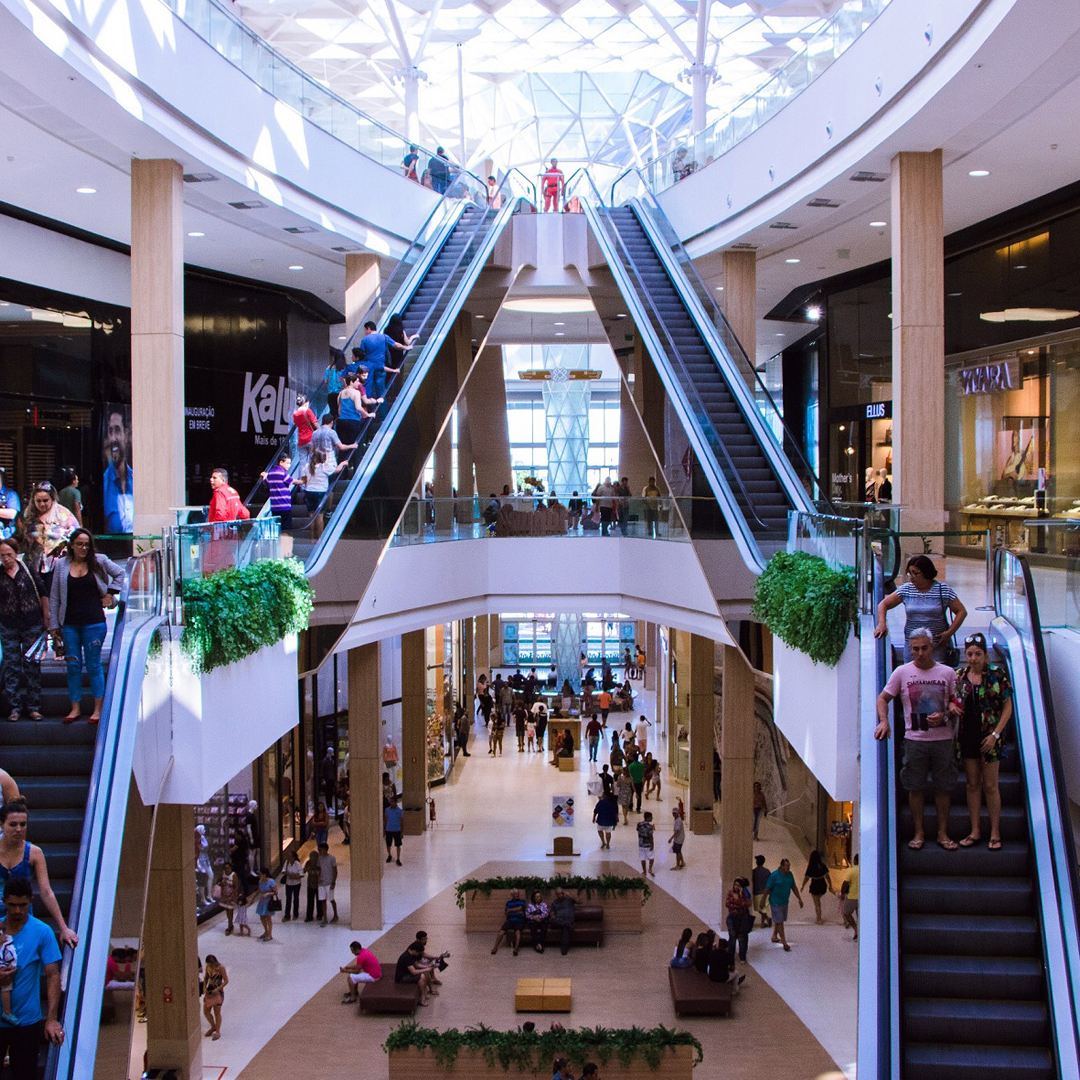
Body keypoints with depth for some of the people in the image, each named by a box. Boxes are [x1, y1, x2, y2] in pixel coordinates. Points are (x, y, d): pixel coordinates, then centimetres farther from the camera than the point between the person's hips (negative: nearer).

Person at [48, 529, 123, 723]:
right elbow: (54, 597, 6)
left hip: (94, 622, -2)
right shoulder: (61, 565, 4)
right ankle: (75, 708, 13)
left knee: (94, 665, 2)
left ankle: (98, 709, 8)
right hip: (70, 624, 2)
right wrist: (53, 625, 4)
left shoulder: (99, 562, 1)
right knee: (73, 665, 5)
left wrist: (110, 593, 5)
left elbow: (119, 574, 17)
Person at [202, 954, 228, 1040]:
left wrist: (218, 989, -24)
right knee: (206, 1012, 11)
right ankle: (213, 1027, 34)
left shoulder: (220, 968, -18)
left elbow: (226, 981, -15)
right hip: (209, 991, 6)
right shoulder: (207, 967, -2)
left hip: (217, 993, -6)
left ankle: (217, 1032, 18)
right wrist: (204, 987, -3)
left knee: (217, 1013, 4)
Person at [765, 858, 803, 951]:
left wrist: (799, 899, 15)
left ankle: (774, 936, 35)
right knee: (779, 922, -6)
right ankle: (784, 943, -8)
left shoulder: (790, 875, 3)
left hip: (785, 901, 7)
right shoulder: (774, 875, -18)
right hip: (776, 902, -7)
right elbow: (767, 889, -12)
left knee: (779, 921, 17)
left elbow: (794, 887, 14)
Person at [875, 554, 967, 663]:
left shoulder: (944, 590, -1)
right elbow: (883, 605, 9)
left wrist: (949, 632, -8)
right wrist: (881, 624, -8)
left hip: (938, 645, -3)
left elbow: (961, 611, 2)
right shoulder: (905, 589, 6)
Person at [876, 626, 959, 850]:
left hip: (942, 739, 1)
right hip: (914, 739, 0)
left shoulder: (947, 673, 5)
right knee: (915, 787, 4)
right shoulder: (902, 672, 2)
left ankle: (943, 833, 15)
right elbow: (883, 698, 5)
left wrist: (943, 716, -11)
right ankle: (919, 833, 15)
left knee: (944, 787, 5)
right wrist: (883, 721, -12)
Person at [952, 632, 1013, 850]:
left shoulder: (997, 675, -6)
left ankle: (995, 832, 10)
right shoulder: (958, 675, 4)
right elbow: (949, 698, 17)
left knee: (990, 785, 0)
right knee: (972, 784, 9)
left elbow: (1007, 707, -5)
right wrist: (951, 706, -8)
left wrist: (995, 734, -12)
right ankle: (975, 831, 16)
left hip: (989, 737, -3)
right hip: (967, 736, 3)